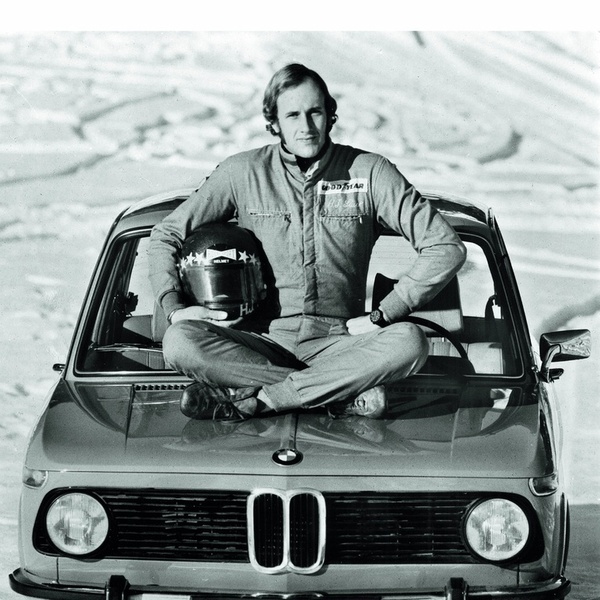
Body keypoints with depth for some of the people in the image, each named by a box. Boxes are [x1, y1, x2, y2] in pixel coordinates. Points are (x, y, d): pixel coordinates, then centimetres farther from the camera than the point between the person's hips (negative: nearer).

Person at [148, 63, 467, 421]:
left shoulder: (369, 173, 1)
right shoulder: (243, 173, 4)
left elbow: (447, 247, -2)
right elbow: (166, 234, 14)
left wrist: (382, 315, -8)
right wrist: (174, 306, -2)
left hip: (338, 342, -1)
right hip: (263, 343, 1)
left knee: (410, 343, -32)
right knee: (180, 342, -29)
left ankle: (250, 400, -29)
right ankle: (346, 394, -27)